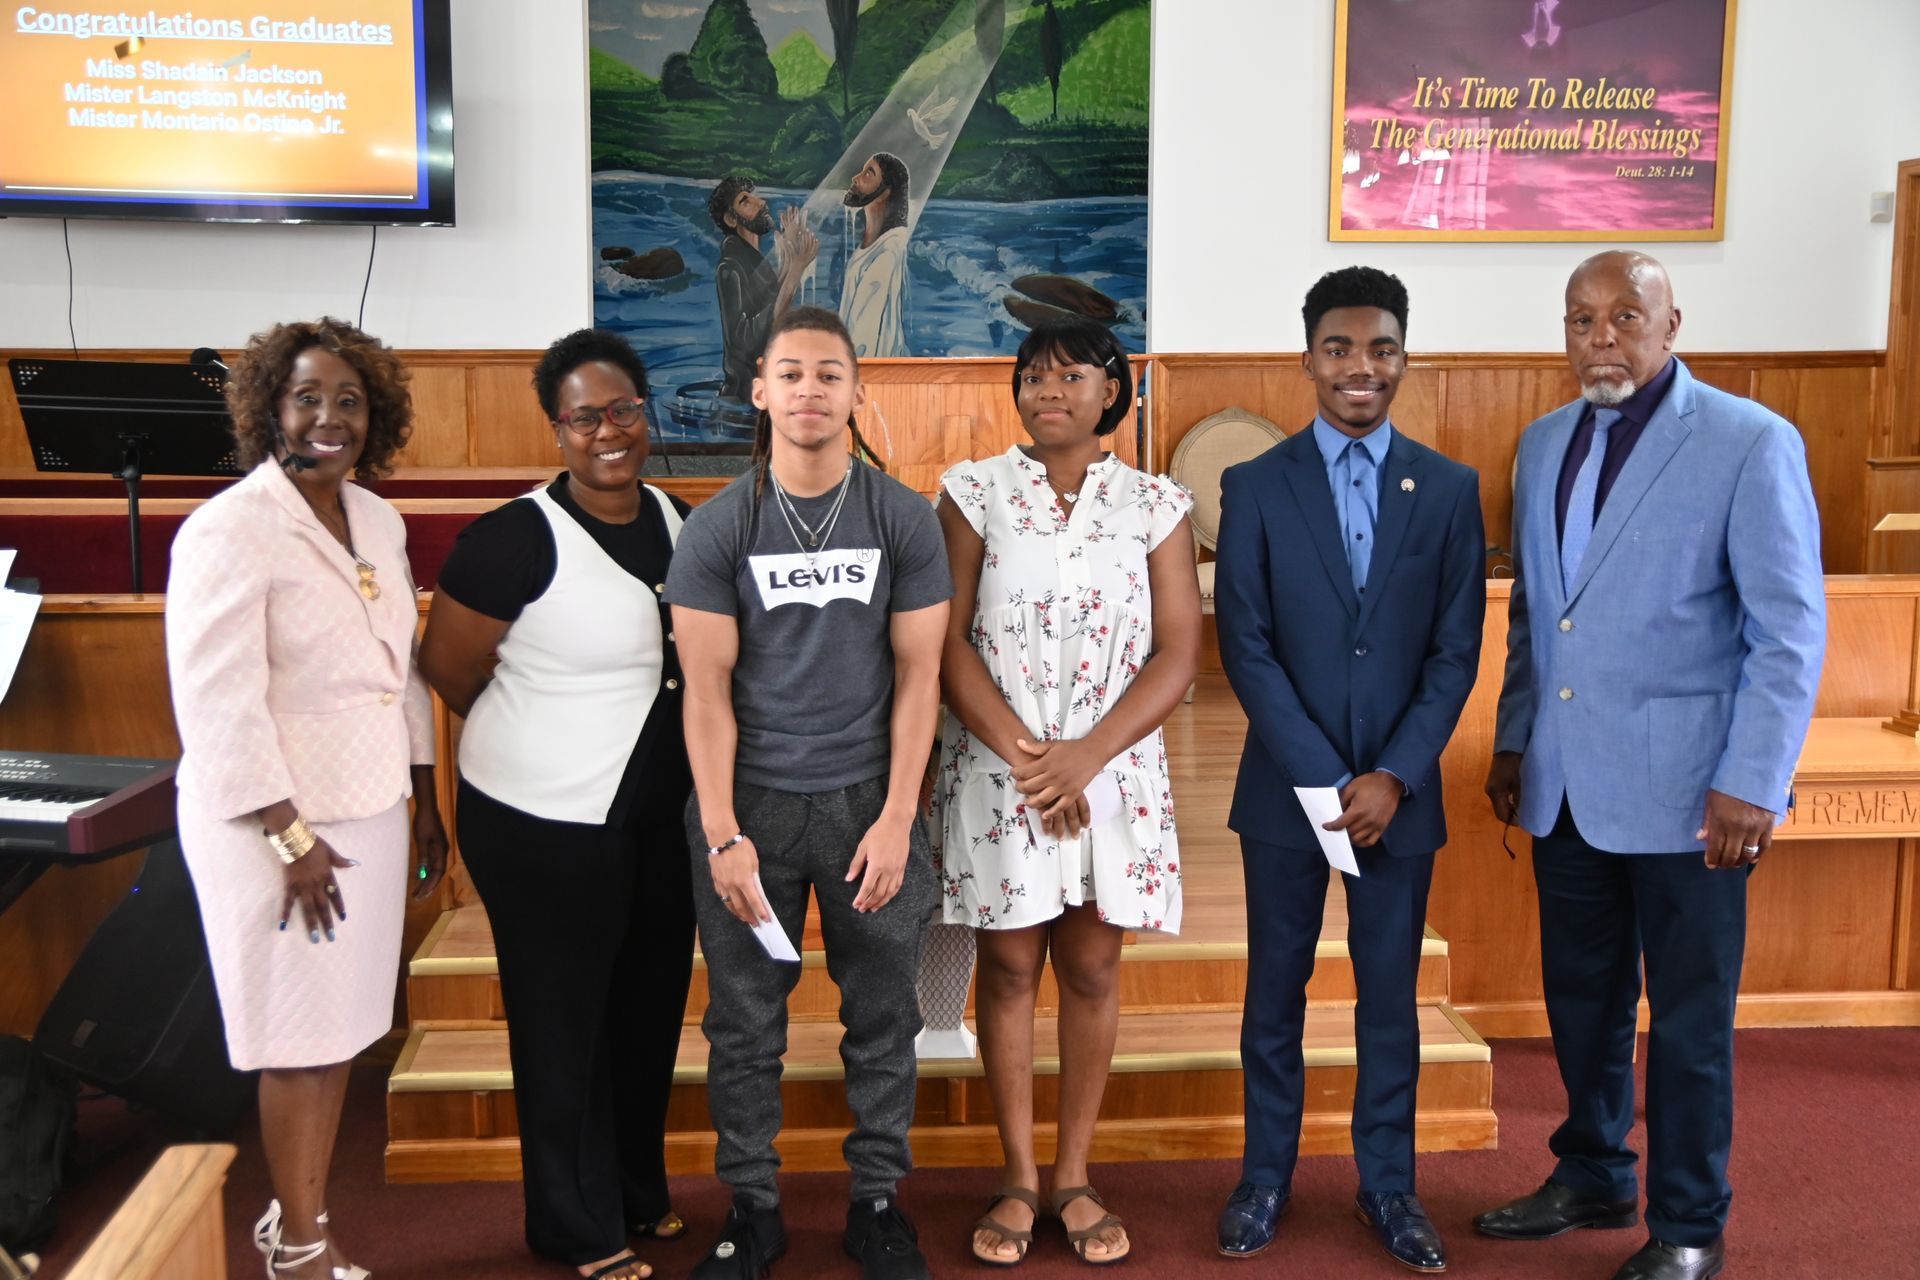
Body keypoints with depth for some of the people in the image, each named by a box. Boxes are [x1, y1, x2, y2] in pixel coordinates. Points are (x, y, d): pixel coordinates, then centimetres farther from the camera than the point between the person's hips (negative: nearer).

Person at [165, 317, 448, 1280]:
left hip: (369, 811, 7)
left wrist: (425, 801, 15)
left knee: (343, 1028, 14)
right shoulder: (229, 530, -14)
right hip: (276, 822, -6)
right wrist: (292, 839, -18)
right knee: (301, 1039, 4)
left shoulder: (378, 519, 7)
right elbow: (218, 706, -18)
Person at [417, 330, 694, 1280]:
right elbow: (447, 670, -8)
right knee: (565, 1022, 7)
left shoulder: (676, 521, 2)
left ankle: (637, 1194, 39)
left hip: (656, 813, 6)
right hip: (543, 822, -6)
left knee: (649, 1012, 18)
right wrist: (536, 740, 6)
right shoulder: (517, 539, -17)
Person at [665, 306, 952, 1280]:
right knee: (745, 1021, 9)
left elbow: (916, 676, -2)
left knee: (882, 1017, 8)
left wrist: (896, 819, -8)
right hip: (749, 799, 0)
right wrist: (723, 832, -10)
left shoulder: (904, 520, 0)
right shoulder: (716, 530, -1)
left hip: (869, 800, 0)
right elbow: (706, 689, -3)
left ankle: (877, 1200, 26)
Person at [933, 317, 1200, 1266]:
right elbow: (947, 641, -3)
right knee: (1009, 967, 6)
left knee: (1092, 970, 8)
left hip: (1112, 772, 1)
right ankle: (1018, 1179, 21)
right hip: (996, 767, 0)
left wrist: (1084, 758, -13)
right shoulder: (975, 492, 1)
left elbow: (1178, 654, -2)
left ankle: (1072, 1176, 23)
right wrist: (1022, 754, -13)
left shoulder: (1155, 505, 3)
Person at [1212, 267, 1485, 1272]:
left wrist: (1392, 777, -11)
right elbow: (1245, 648, -6)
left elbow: (1456, 652, -1)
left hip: (1400, 793, 1)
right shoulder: (1255, 487, -2)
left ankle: (1388, 1186, 28)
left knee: (1391, 995, 11)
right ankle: (1265, 1177, 27)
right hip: (1286, 787, -1)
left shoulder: (1449, 489, 2)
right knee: (1275, 992, 11)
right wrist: (1326, 779, -12)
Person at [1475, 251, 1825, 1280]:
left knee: (1688, 1016, 7)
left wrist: (1751, 784, -15)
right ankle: (1592, 1180, 36)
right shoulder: (1544, 444, 10)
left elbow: (1790, 629, -10)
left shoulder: (1751, 443, -8)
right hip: (1563, 784, 5)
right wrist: (1512, 741, 14)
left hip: (1683, 788, -5)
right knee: (1581, 999, 17)